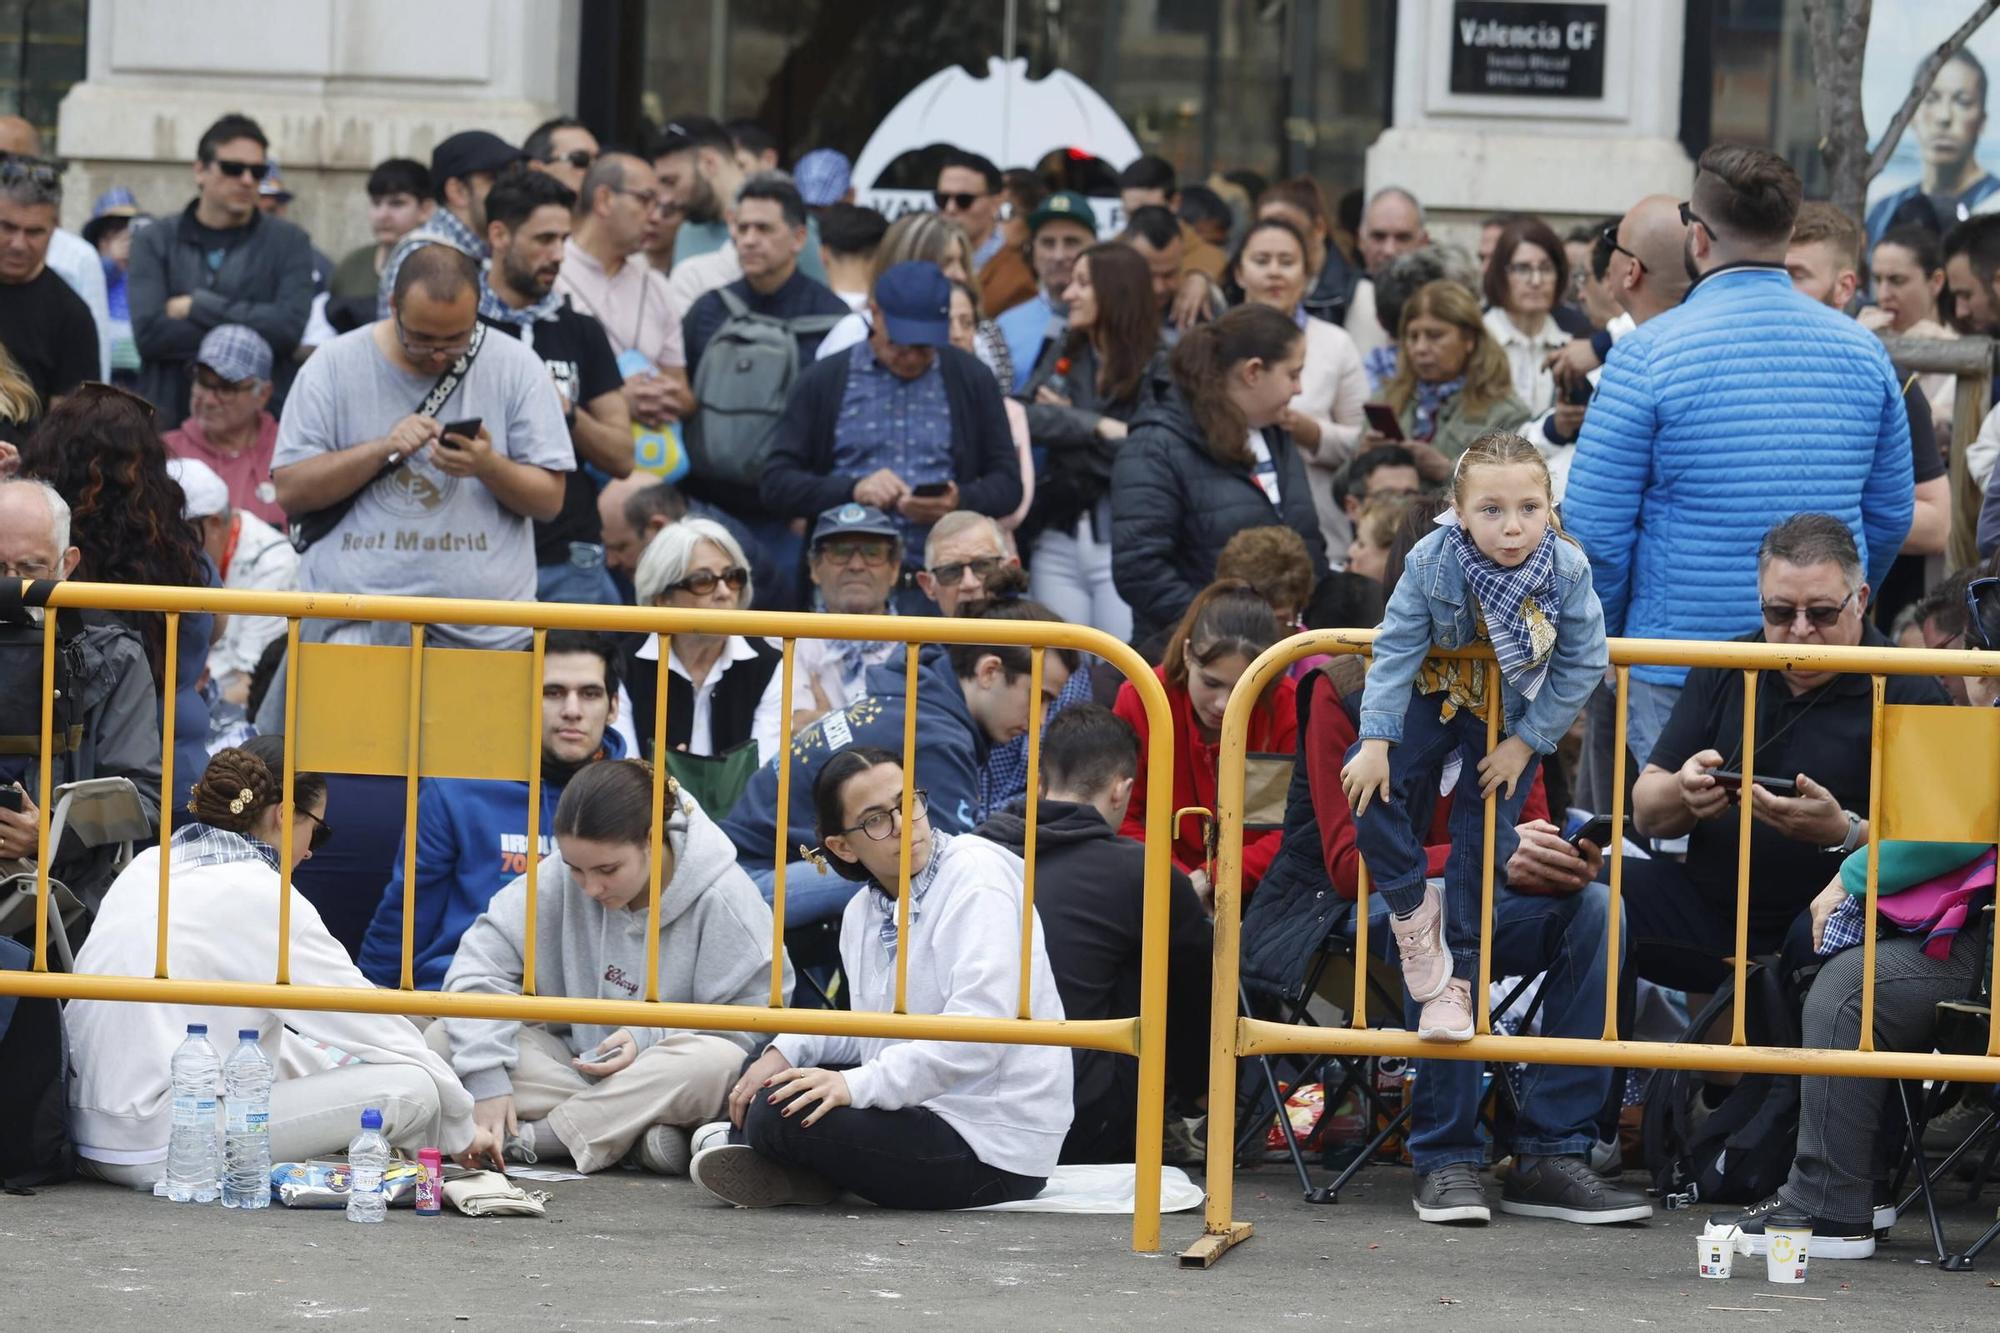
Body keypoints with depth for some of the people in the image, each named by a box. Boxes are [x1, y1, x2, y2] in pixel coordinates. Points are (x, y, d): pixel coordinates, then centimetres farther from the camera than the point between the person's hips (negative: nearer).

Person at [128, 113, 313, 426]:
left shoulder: (288, 244, 8)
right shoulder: (155, 242, 8)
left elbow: (289, 327, -7)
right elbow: (148, 332, -6)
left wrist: (196, 306, -6)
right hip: (169, 419, 1)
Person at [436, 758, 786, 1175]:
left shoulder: (722, 898, -17)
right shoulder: (557, 878, -12)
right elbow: (479, 965, -14)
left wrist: (648, 1039, -26)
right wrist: (486, 1081, -25)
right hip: (572, 1059, 3)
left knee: (714, 1062, -37)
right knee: (444, 1042, -19)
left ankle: (525, 1140, -24)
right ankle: (634, 1137, -27)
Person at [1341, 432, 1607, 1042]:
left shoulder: (1567, 573, -27)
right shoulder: (1432, 563, -28)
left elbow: (1582, 666, -16)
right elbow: (1397, 649, -21)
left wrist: (1526, 744, -15)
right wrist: (1376, 741, -25)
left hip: (1516, 716, 0)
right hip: (1437, 694, 0)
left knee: (1485, 837, 0)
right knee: (1368, 782, -20)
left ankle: (1455, 979, 13)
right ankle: (1414, 907, 1)